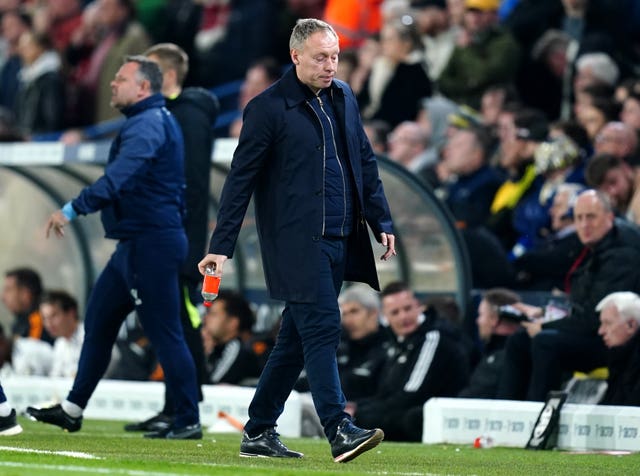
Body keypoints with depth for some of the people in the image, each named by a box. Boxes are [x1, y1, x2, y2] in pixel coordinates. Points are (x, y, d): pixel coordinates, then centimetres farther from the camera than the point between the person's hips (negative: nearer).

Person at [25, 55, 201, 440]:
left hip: (151, 244, -11)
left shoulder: (148, 125, -16)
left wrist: (72, 210, -34)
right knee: (99, 319, 14)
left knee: (165, 332, -8)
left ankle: (189, 421, -4)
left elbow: (116, 180, -30)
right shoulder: (158, 120, 18)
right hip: (138, 243, 11)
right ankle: (73, 410, 21)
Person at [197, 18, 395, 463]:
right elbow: (241, 179, -7)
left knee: (296, 339, 10)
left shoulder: (343, 98, 14)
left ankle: (259, 433, 18)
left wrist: (382, 221, 15)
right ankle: (340, 431, -19)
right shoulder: (268, 108, -7)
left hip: (339, 242, 7)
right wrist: (221, 246, -9)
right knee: (322, 329, -15)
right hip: (296, 243, -7)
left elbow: (366, 163, 22)